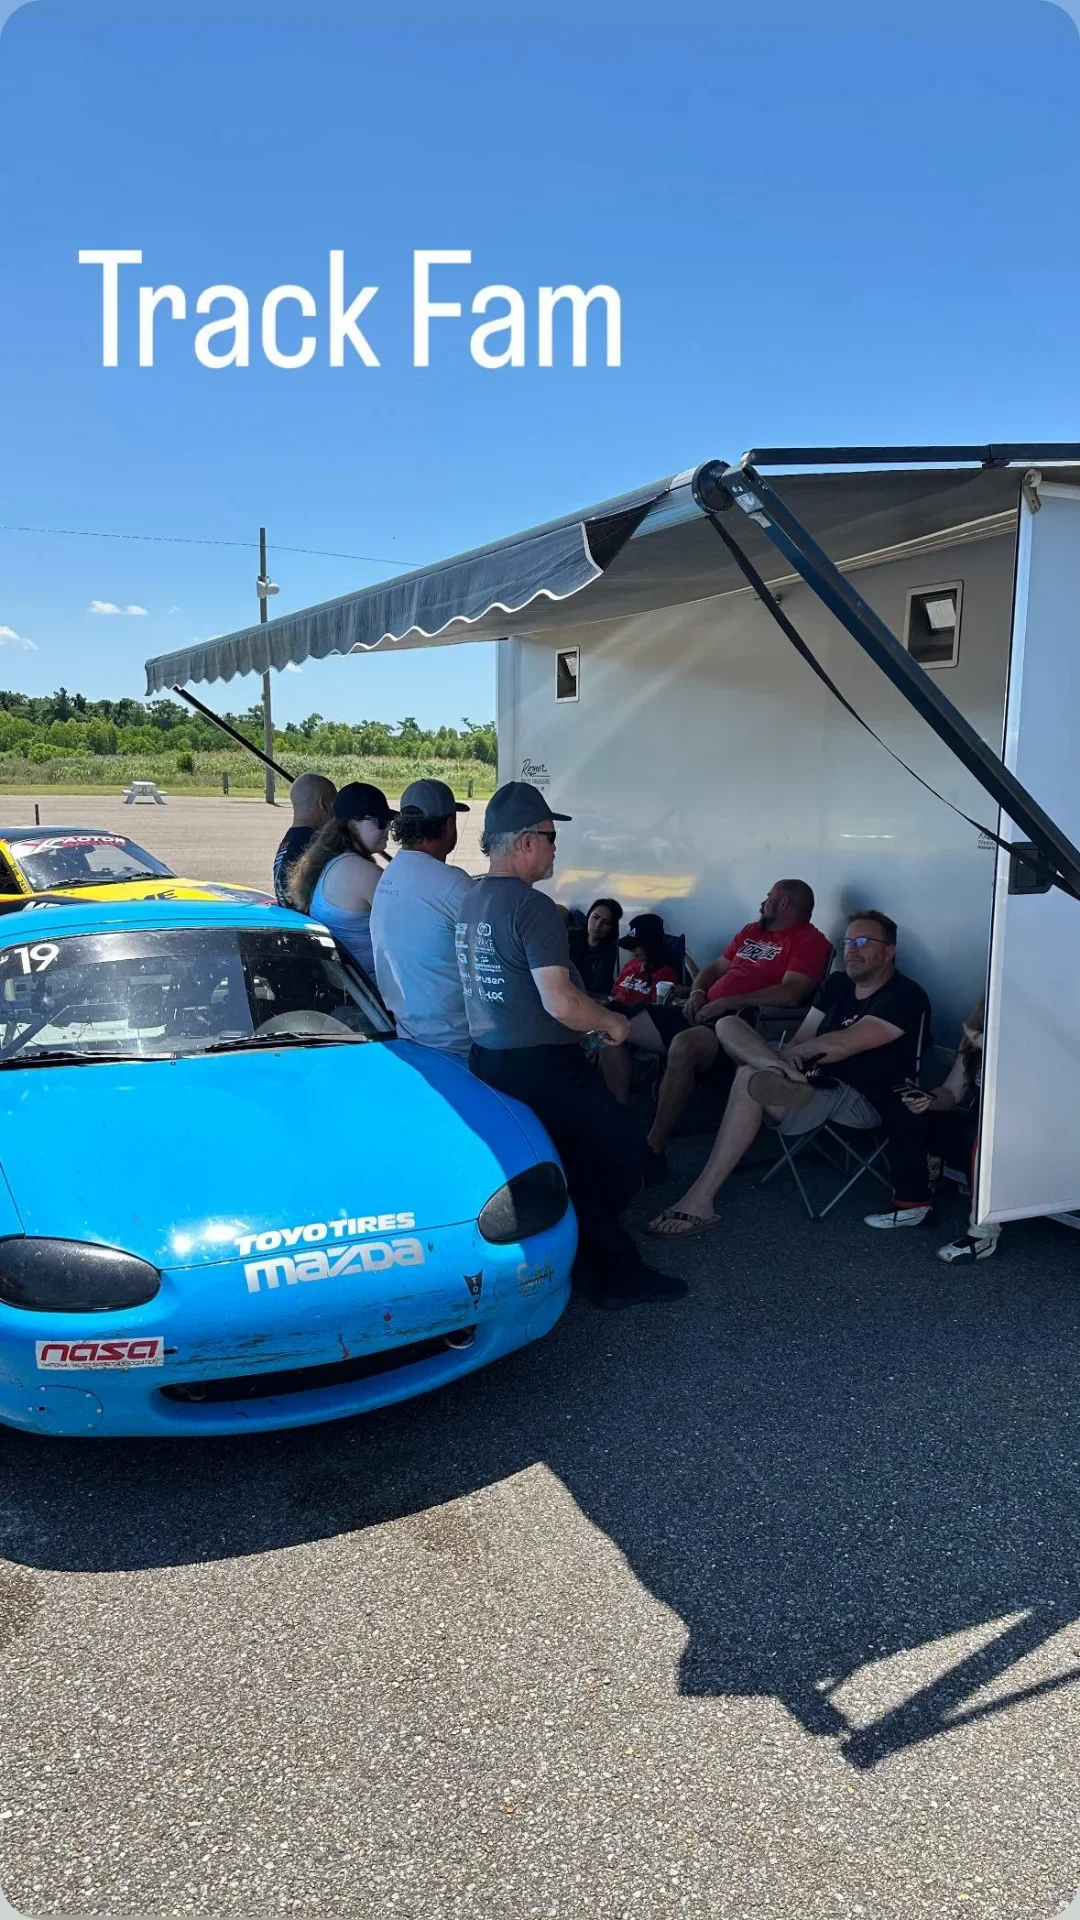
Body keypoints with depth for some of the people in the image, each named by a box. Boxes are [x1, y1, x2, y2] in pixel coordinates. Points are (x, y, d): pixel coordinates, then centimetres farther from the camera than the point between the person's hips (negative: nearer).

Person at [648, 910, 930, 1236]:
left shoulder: (905, 996, -9)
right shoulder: (837, 984, 16)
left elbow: (842, 1045, -19)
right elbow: (802, 1040, 8)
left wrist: (786, 1056, -6)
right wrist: (786, 1061, -16)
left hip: (860, 1101, -8)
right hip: (815, 1081, 8)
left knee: (750, 1078, -32)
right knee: (728, 1025, -4)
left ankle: (699, 1201, -35)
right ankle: (784, 1076, -37)